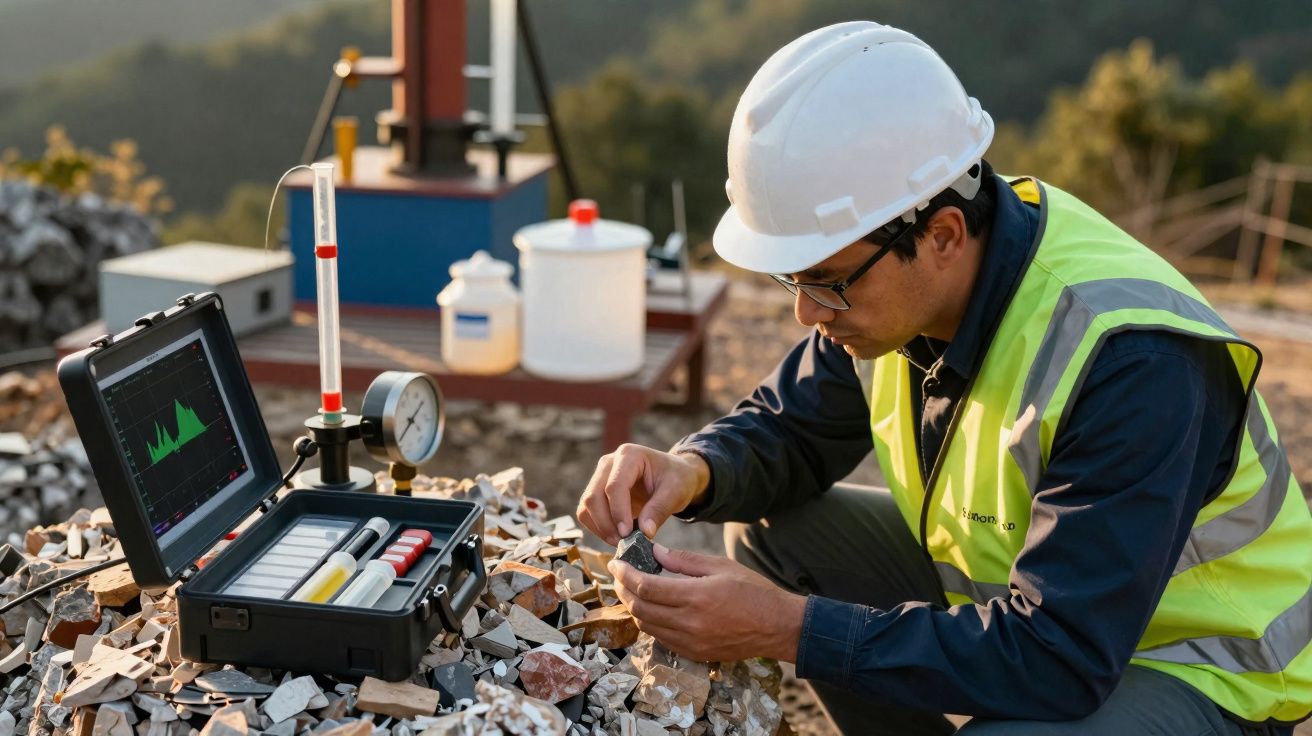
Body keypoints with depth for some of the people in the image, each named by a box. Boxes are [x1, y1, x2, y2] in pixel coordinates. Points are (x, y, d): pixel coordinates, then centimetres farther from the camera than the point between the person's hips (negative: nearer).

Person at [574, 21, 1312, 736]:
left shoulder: (1131, 360, -35)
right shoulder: (889, 267, -12)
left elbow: (1056, 661, -35)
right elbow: (789, 428, 2)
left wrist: (789, 628, -36)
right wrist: (695, 473, -21)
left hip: (1189, 662, -7)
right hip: (1000, 588, 7)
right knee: (770, 531, -4)